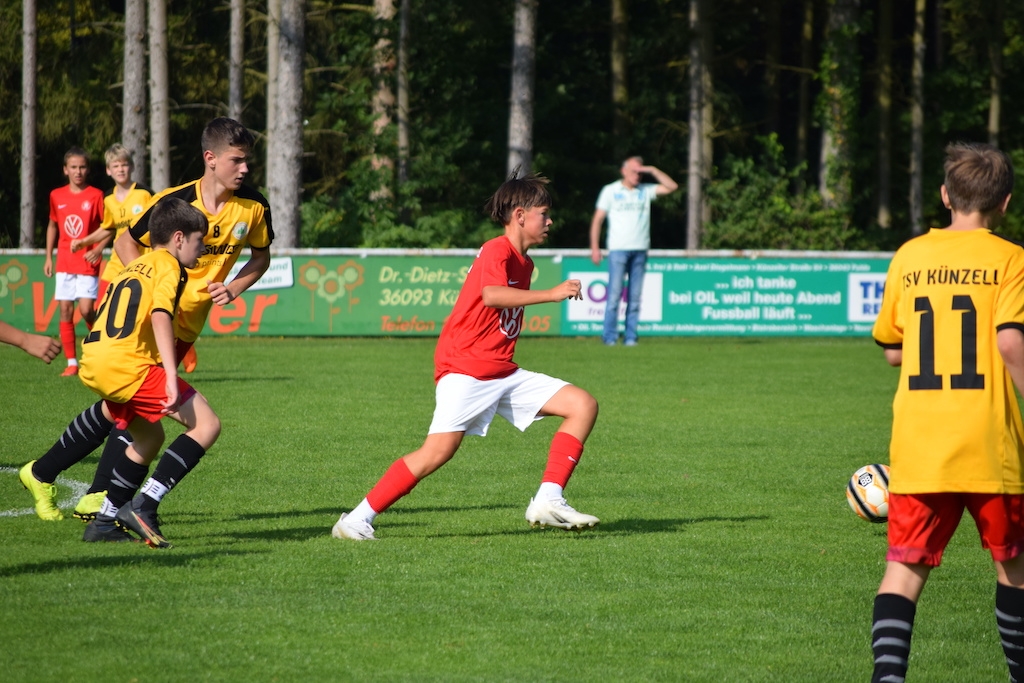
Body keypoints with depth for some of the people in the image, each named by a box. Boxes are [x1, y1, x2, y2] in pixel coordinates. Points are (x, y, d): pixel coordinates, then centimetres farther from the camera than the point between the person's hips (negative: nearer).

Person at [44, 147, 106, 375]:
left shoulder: (95, 195, -5)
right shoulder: (57, 196, 6)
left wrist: (98, 249, -15)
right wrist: (49, 257, 14)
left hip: (88, 263, -4)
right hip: (64, 263, 4)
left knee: (86, 309, -14)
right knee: (65, 311, -1)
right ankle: (71, 363, 4)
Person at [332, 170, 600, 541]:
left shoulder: (523, 262, 16)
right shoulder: (496, 251, -11)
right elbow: (491, 295, -32)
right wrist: (551, 294, -33)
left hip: (504, 373, 9)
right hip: (465, 369, -9)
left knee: (583, 405, -3)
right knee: (438, 450, -21)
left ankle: (548, 501, -9)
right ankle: (357, 519, -11)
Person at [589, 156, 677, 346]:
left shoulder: (646, 191, 12)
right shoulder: (610, 191, 7)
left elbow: (671, 186, 5)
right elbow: (598, 219, 6)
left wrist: (652, 170, -1)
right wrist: (595, 247, -2)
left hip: (640, 250, 3)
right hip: (618, 250, -3)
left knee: (635, 297, 1)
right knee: (614, 293, -10)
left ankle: (630, 337, 2)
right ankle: (609, 336, -8)